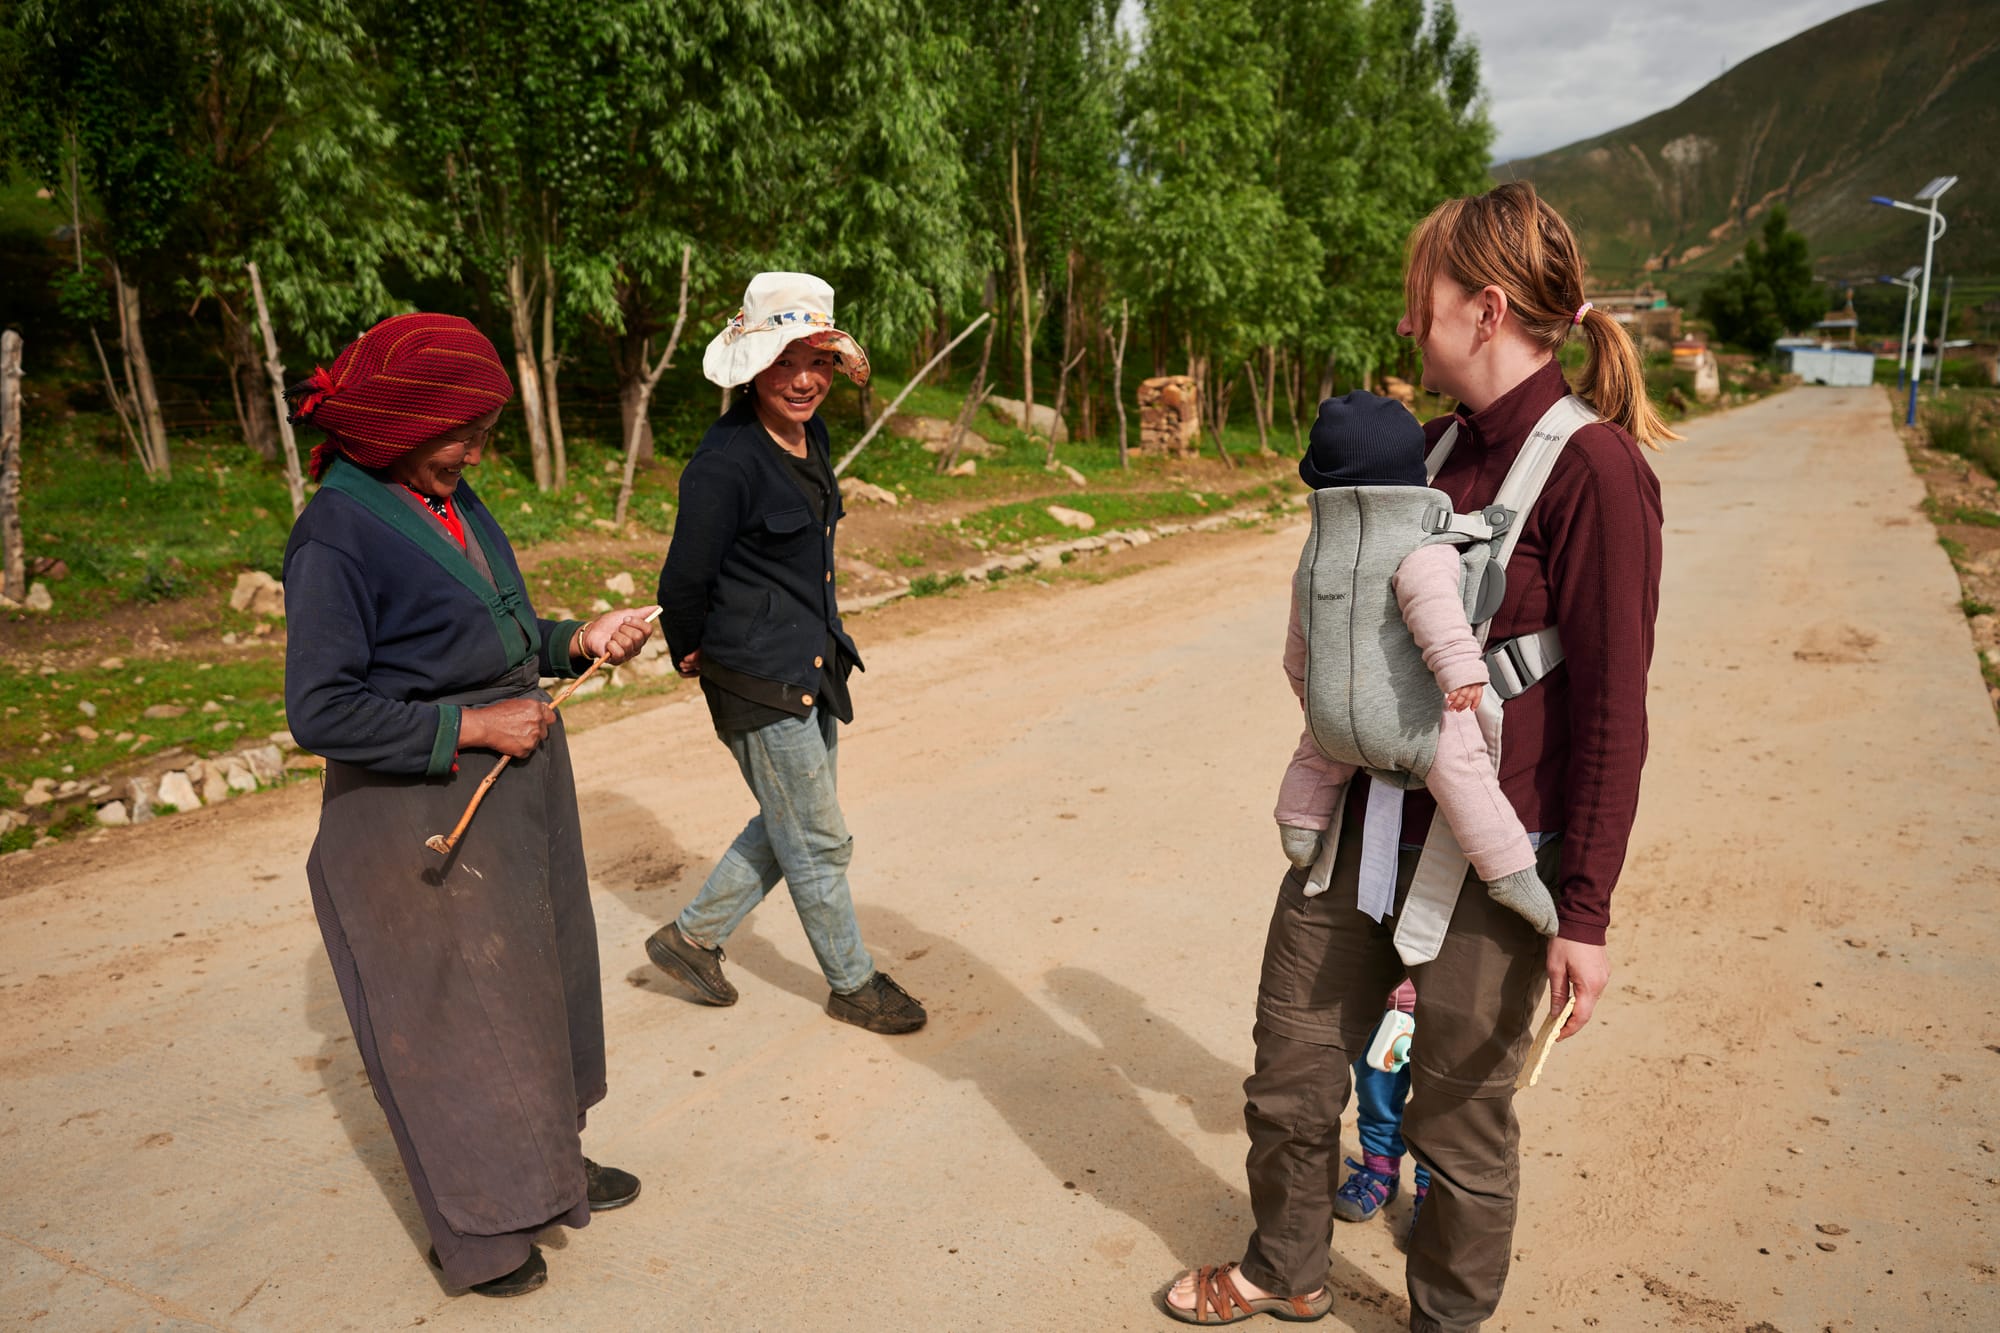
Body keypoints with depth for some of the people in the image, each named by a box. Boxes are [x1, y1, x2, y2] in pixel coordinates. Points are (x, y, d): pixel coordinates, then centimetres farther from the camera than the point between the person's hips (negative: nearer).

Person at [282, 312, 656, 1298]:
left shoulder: (452, 502, 6)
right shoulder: (336, 535, -19)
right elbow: (320, 711, -21)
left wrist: (577, 642, -1)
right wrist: (470, 725, -20)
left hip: (517, 785, 8)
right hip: (422, 815, -8)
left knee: (537, 979, 20)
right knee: (450, 1011, 7)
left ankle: (546, 1161, 41)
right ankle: (473, 1229, 27)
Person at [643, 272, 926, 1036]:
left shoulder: (810, 436, 5)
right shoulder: (725, 461, -23)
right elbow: (685, 580, -15)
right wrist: (688, 653, 1)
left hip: (813, 666, 9)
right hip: (759, 679, -9)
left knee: (788, 828, 20)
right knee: (819, 843, 7)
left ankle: (691, 938, 37)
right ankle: (853, 984, 27)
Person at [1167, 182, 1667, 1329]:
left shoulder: (1592, 468, -15)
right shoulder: (1430, 450, 8)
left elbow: (1611, 711, -15)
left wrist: (1586, 911, -14)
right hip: (1362, 828, 7)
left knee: (1460, 1118, 12)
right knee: (1290, 1077, 16)